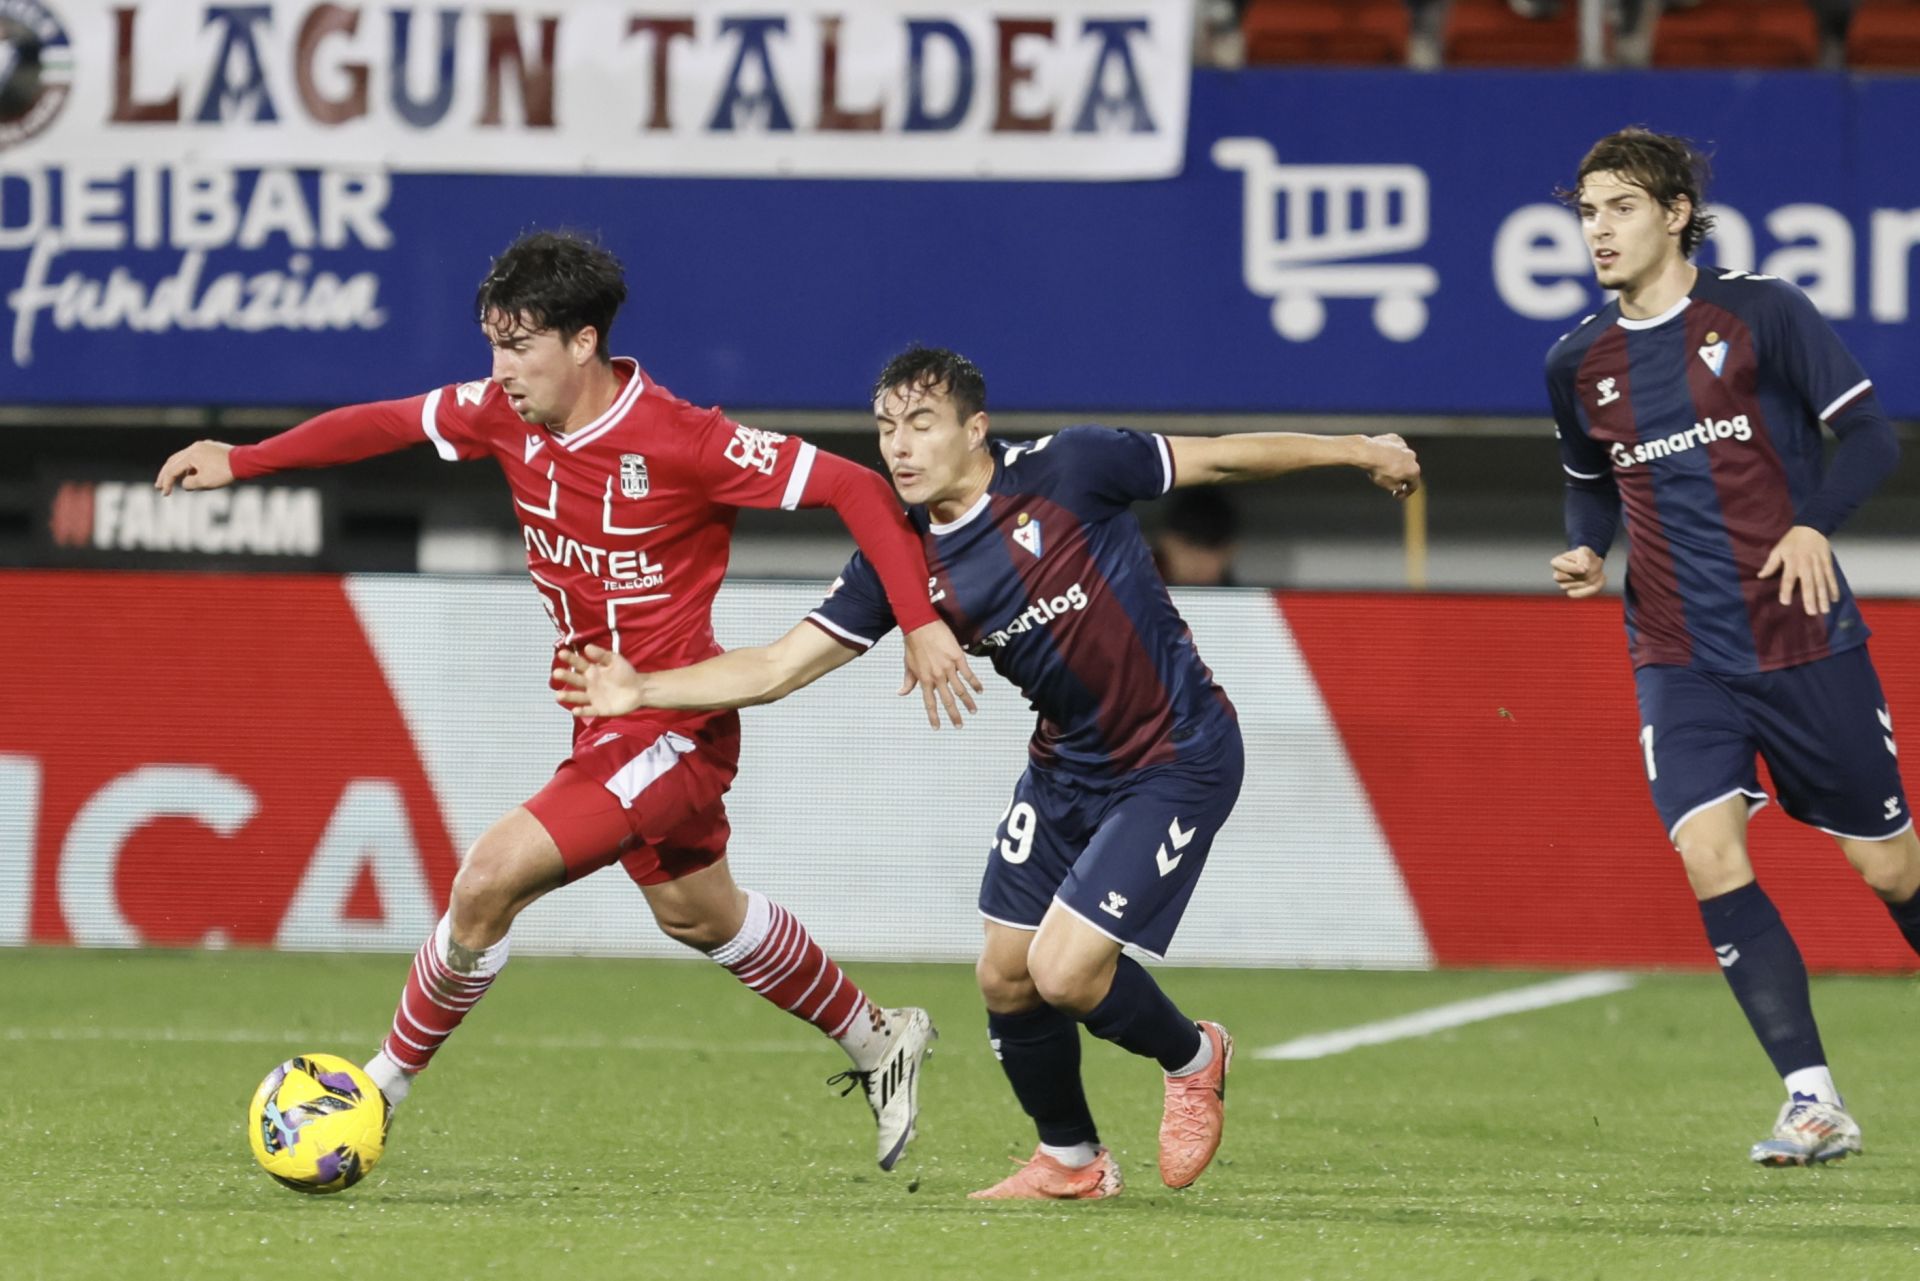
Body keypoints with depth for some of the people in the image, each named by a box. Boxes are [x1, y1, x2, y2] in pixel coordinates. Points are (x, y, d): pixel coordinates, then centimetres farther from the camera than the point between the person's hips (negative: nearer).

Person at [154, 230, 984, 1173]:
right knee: (695, 914, 26)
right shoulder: (508, 416, -6)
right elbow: (389, 423, 8)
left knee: (491, 877, -19)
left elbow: (856, 487, -21)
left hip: (675, 731, -9)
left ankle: (382, 1089, -4)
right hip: (608, 726, 9)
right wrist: (242, 460, 2)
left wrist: (920, 623, -26)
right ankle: (878, 1043, 47)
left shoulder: (681, 442, -25)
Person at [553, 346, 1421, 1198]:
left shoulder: (1068, 471, -19)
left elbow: (1220, 458, -7)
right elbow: (780, 667, -6)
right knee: (1006, 978, 6)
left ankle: (1191, 1059, 18)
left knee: (1064, 970, -14)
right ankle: (1070, 1161, 31)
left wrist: (1358, 451, 0)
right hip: (1066, 767, 6)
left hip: (1177, 760, -6)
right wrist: (642, 691, -16)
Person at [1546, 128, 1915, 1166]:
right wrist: (1587, 553, 3)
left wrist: (1815, 525, -20)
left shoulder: (1761, 315, -5)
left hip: (1804, 644, -2)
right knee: (1710, 857, -17)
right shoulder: (1578, 365, 7)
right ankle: (1813, 1101, -13)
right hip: (1678, 662, 3)